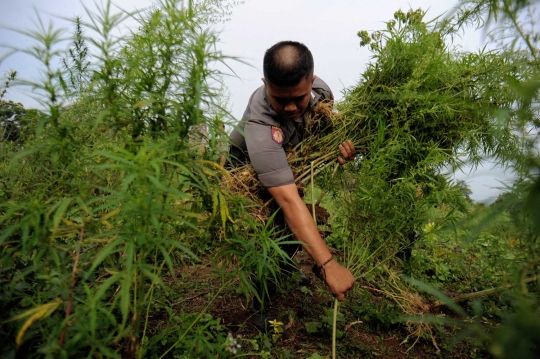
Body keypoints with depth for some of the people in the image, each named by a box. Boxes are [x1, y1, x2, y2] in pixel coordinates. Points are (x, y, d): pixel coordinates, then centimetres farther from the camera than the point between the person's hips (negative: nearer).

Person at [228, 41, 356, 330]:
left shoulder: (320, 89, -25)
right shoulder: (259, 126, -45)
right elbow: (289, 201, -54)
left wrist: (344, 147, -26)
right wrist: (328, 265, -59)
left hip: (300, 159, 6)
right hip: (249, 166, -5)